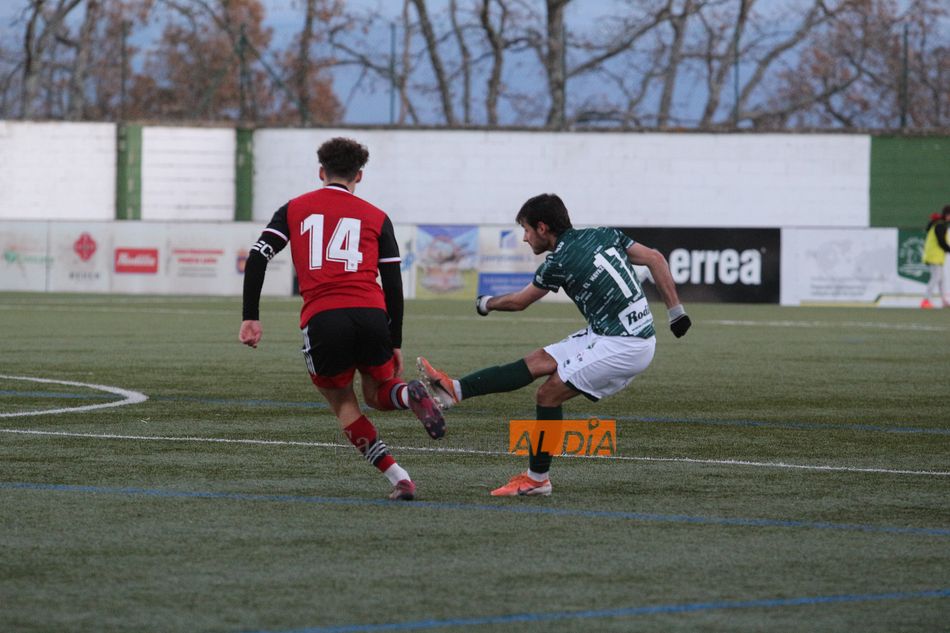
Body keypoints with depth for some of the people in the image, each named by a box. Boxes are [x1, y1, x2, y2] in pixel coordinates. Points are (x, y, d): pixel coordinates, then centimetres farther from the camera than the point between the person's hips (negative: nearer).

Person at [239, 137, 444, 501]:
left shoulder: (295, 209, 17)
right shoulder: (376, 218, 17)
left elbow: (257, 259, 6)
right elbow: (394, 286, 13)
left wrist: (250, 317, 9)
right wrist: (395, 343, 18)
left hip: (321, 319, -1)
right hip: (371, 315, 1)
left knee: (343, 405, 16)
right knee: (377, 394, 22)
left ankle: (397, 477, -1)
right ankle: (409, 394, -15)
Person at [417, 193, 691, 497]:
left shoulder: (559, 262, -12)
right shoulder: (604, 235, 8)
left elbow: (518, 301, 5)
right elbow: (655, 259, 4)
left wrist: (486, 303, 25)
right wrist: (675, 311, 7)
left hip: (621, 347, -9)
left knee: (549, 393, -4)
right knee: (537, 362, 3)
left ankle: (537, 478, 6)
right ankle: (456, 390, 1)